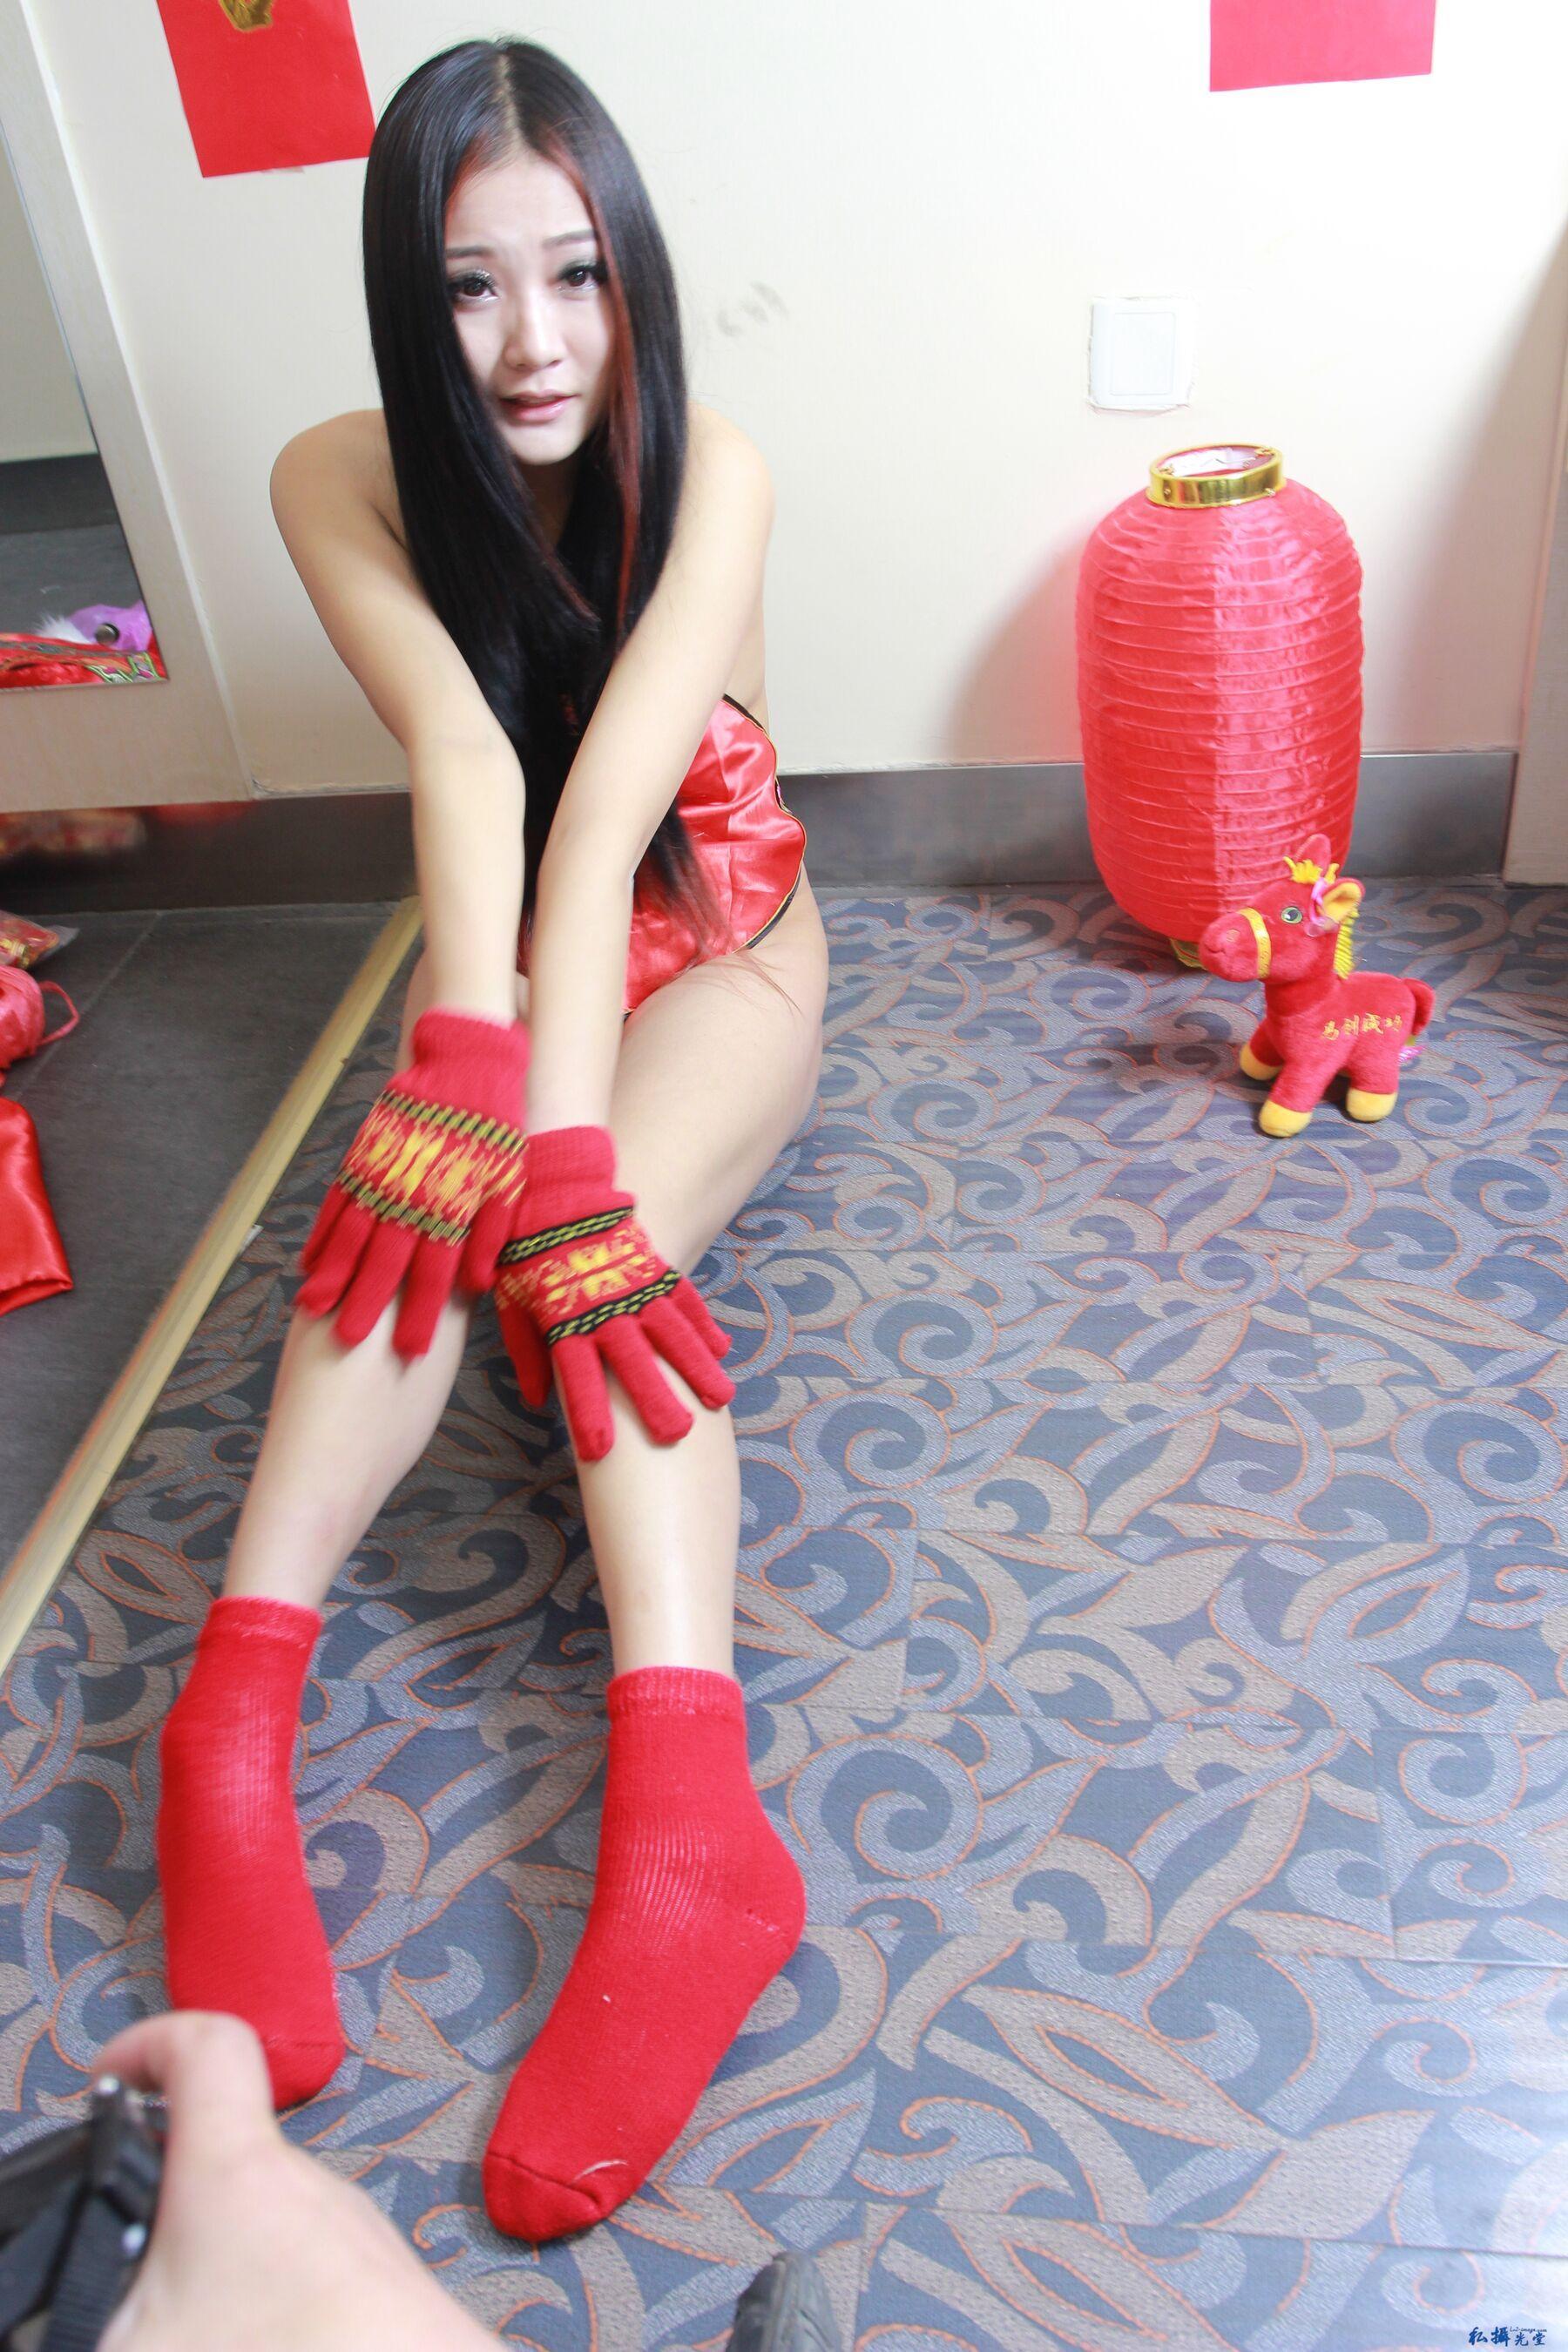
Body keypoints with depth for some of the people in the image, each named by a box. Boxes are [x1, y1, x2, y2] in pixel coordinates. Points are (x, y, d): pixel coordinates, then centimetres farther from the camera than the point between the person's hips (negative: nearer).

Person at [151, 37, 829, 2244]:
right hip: (516, 951, 3)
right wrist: (464, 1071, -46)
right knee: (431, 1170, -32)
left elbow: (611, 795, -33)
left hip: (720, 943, -2)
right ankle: (234, 1718, -37)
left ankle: (685, 1823, -48)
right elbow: (462, 756, -29)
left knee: (593, 1219, -33)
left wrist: (559, 1141, -43)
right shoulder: (342, 483, -12)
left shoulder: (712, 472, -18)